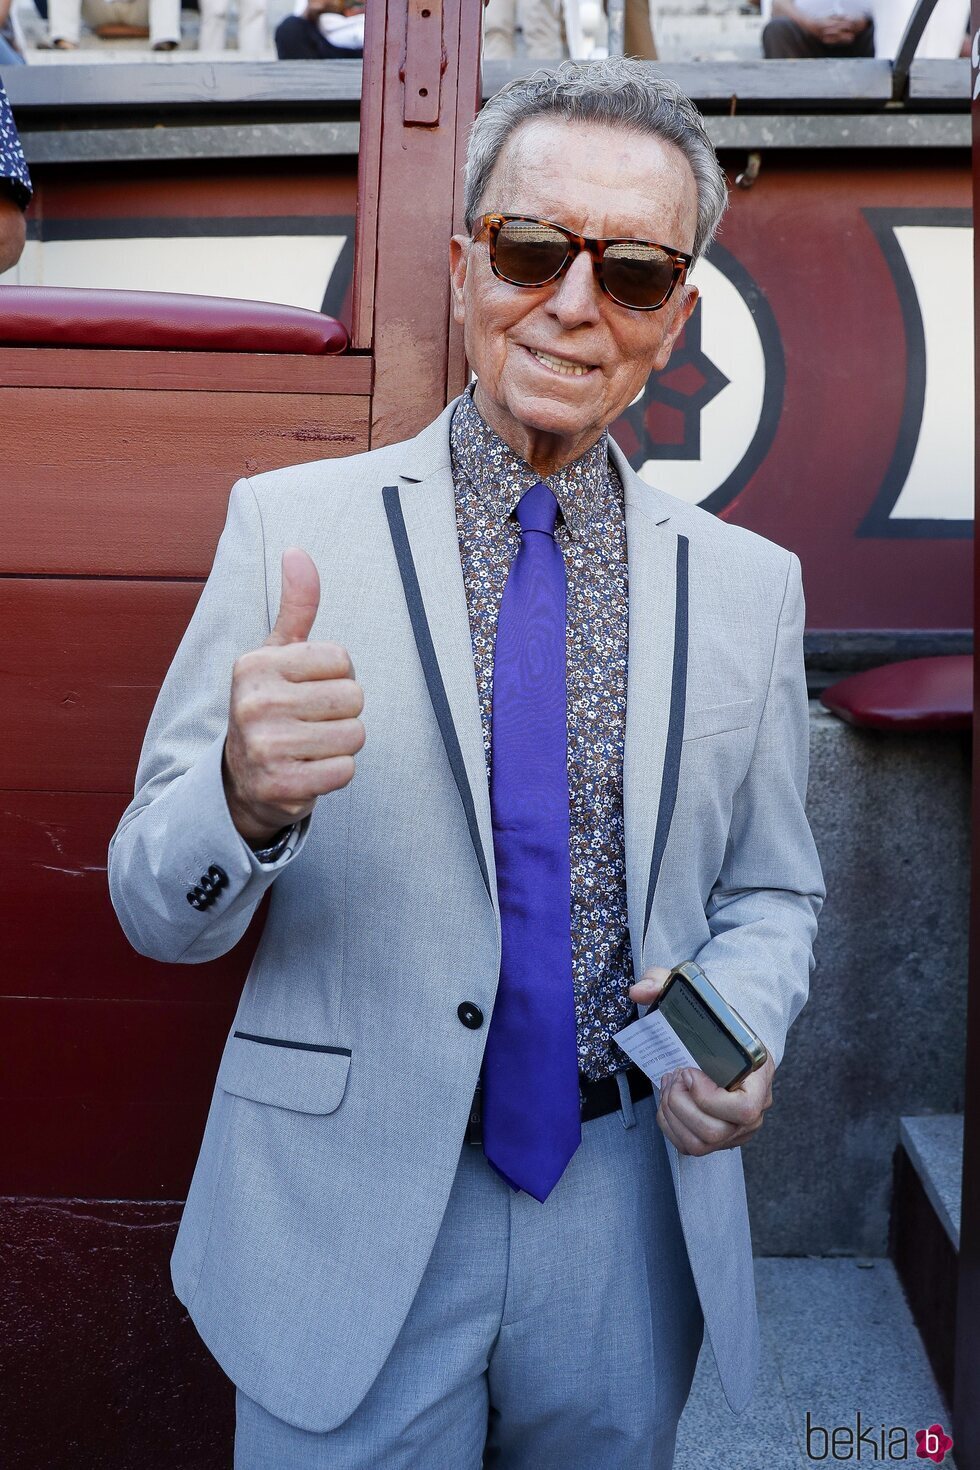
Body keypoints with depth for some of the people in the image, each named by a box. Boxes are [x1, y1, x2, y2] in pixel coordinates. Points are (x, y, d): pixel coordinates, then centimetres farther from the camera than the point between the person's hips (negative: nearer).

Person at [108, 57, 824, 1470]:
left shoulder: (751, 582, 0)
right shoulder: (290, 525, -7)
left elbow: (771, 893, 10)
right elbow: (157, 911, -8)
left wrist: (738, 1024, -11)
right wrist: (243, 795, -30)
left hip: (630, 1224, 3)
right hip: (350, 1215, -2)